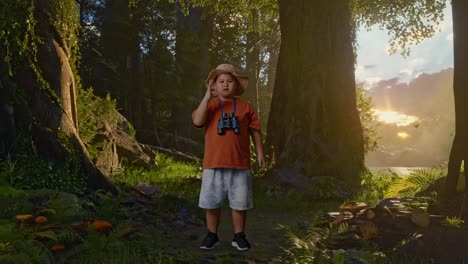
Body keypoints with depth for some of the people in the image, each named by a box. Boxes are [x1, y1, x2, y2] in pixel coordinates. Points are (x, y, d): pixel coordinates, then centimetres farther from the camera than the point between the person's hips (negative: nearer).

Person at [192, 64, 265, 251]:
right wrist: (208, 96, -15)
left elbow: (255, 130, 9)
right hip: (214, 163, 0)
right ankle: (212, 235, 25)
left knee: (239, 203, 7)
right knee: (212, 202, 8)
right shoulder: (210, 105, 4)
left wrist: (259, 152, 2)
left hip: (240, 163, 0)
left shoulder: (245, 107, 7)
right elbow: (198, 121, -15)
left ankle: (239, 236, 22)